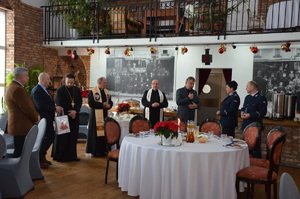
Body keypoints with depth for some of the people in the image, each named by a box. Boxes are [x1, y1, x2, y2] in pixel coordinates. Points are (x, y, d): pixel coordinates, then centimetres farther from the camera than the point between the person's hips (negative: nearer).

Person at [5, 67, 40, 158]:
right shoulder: (18, 89, -19)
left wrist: (36, 115, 6)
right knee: (19, 153, -5)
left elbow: (28, 105, 17)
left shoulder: (13, 86, 16)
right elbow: (27, 108, -19)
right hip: (21, 127, -11)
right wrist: (36, 118, -3)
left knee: (19, 151, 13)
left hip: (18, 125, 11)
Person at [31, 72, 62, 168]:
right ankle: (39, 160, 13)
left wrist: (56, 108, 1)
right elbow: (40, 106, -27)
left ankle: (42, 156, 28)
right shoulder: (37, 90, -18)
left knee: (51, 136, 14)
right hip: (42, 119, -10)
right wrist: (55, 108, -22)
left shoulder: (44, 89, 14)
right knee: (46, 138, -2)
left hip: (47, 119, 10)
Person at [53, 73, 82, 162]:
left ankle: (72, 155, 17)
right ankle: (60, 156, 10)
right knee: (63, 137, 0)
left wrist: (75, 111, -12)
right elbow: (59, 104, -10)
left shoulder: (77, 90, 8)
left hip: (74, 116, 5)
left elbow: (80, 102, 5)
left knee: (73, 136, 8)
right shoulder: (60, 90, -6)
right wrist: (69, 113, -12)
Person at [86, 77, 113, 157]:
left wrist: (108, 105, -9)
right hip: (96, 116, -6)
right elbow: (91, 103, -15)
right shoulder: (92, 92, -6)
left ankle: (103, 150, 16)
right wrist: (102, 104, -15)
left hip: (105, 115, 6)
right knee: (96, 133, -2)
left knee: (105, 133, 6)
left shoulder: (107, 92, 13)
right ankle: (95, 151, 8)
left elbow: (110, 102, 14)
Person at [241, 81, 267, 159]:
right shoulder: (247, 97, 16)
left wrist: (250, 115, -20)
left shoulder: (261, 98, -9)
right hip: (246, 124, 8)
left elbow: (263, 112, -15)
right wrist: (242, 112, 2)